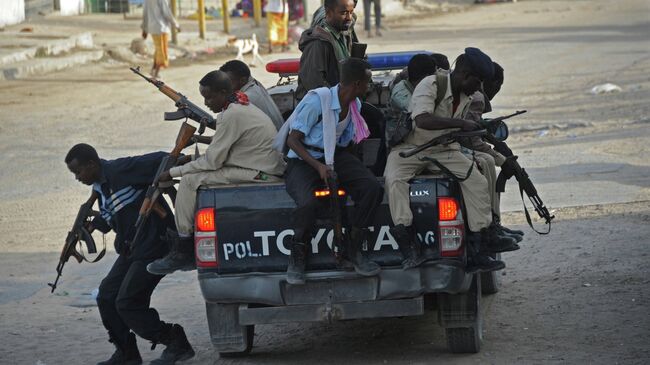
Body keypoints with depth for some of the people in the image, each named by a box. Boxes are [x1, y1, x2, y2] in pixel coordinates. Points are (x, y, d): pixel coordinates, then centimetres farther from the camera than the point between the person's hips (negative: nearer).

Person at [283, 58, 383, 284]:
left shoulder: (355, 104, 6)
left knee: (373, 189, -21)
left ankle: (354, 250, -6)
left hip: (336, 156, 6)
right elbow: (292, 140, -16)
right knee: (307, 202, -37)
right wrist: (318, 166, -26)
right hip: (303, 160, -6)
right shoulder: (317, 100, -18)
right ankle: (297, 258, -12)